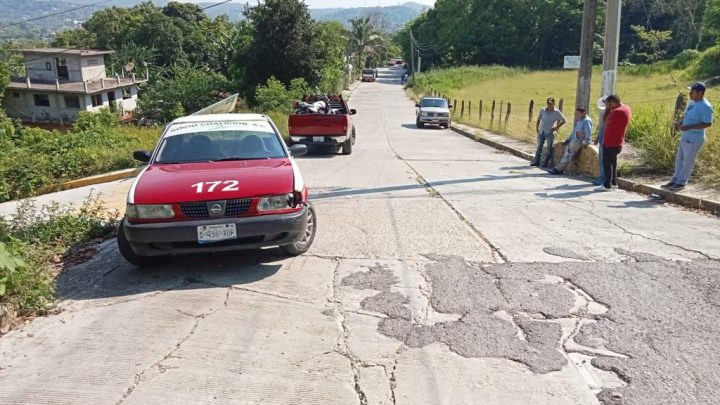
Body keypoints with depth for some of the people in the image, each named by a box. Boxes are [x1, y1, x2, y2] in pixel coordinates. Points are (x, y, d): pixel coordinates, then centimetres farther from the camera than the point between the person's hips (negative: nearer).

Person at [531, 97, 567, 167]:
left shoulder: (557, 112, -4)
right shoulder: (542, 110, 4)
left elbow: (564, 120, 3)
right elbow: (538, 119, 17)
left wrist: (556, 127, -4)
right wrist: (536, 128, 8)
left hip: (550, 133, -3)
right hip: (541, 132, 3)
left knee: (549, 149, 1)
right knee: (539, 147, 10)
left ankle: (546, 163, 7)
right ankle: (536, 161, 17)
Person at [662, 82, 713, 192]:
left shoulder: (705, 107, -19)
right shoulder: (692, 102, 8)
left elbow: (708, 123, -20)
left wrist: (689, 127, -26)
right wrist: (680, 123, 2)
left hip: (694, 139, -9)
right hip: (685, 137, 9)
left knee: (688, 161, 3)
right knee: (679, 159, 14)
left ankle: (681, 182, 14)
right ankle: (675, 180, 24)